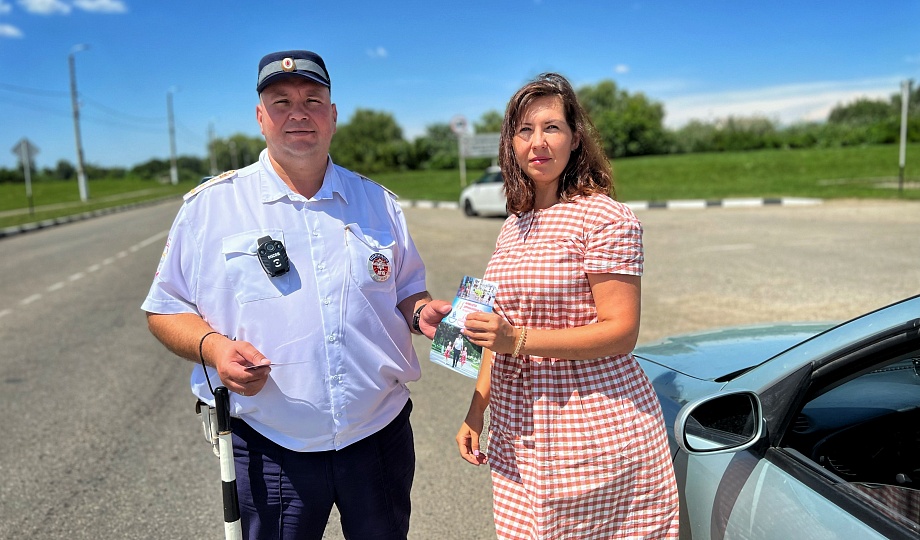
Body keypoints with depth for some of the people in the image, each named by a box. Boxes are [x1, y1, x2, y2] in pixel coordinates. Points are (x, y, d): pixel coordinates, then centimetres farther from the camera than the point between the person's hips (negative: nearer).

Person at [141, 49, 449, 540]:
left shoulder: (379, 204, 4)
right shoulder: (209, 206, -3)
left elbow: (406, 291, 12)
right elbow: (164, 309, 2)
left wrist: (422, 312, -10)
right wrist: (212, 346, -18)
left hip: (380, 438, 3)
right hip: (269, 451, -2)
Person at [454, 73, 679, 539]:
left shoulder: (606, 218, -11)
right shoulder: (513, 227, 11)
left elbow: (621, 333, -15)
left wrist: (518, 339, -22)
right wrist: (476, 412, 12)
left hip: (595, 437, -6)